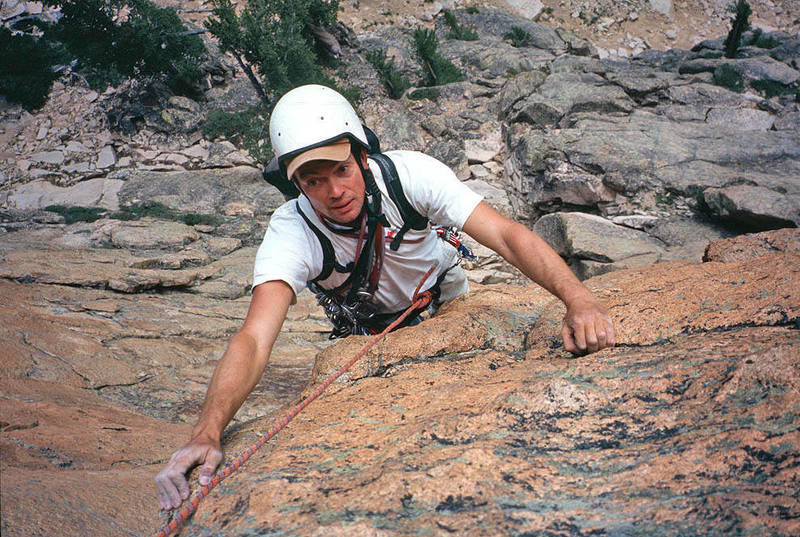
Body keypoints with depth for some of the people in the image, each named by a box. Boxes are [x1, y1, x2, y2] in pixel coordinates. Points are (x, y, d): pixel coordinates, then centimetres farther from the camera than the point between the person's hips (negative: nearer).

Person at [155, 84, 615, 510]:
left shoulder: (409, 173, -33)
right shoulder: (290, 232, -34)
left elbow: (505, 234, -40)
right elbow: (254, 338, -46)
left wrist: (580, 300, -56)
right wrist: (207, 434, -63)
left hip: (445, 302, 1)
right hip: (371, 329, 0)